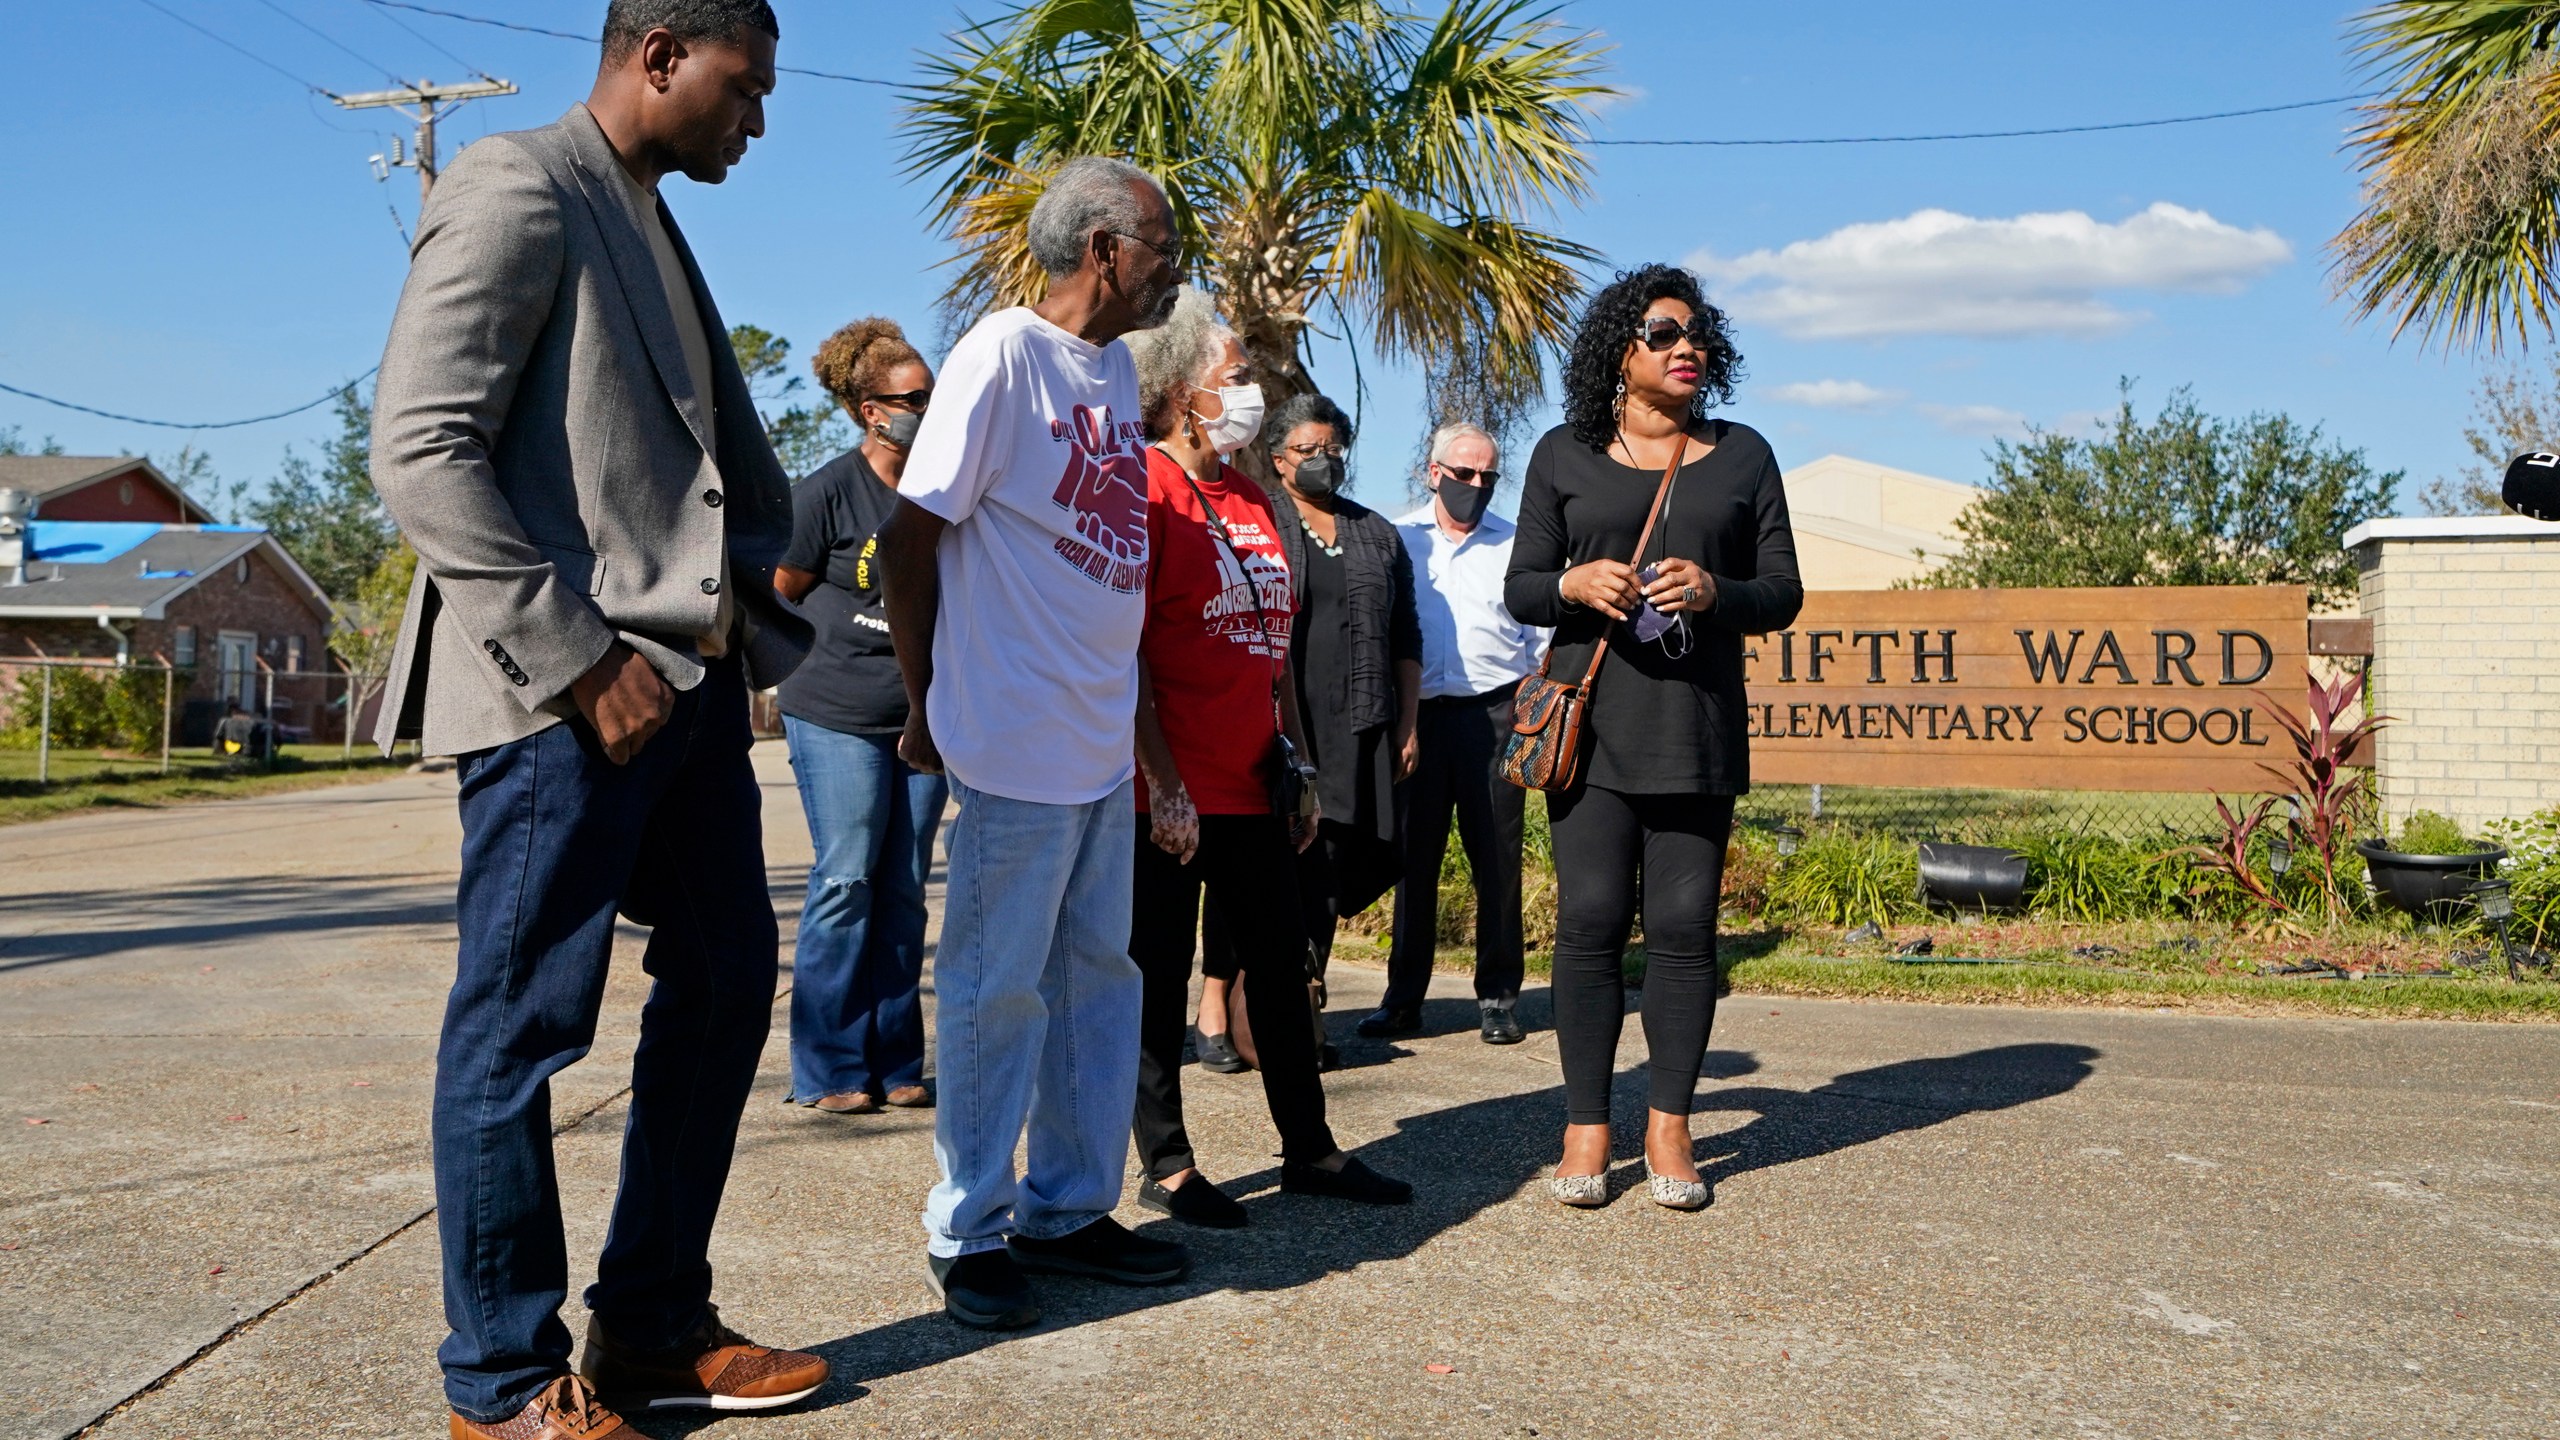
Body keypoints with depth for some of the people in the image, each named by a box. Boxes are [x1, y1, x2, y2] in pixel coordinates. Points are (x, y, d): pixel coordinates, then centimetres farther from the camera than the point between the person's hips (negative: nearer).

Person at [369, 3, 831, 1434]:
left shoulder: (654, 230, 21)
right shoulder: (516, 190, -7)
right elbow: (422, 451, -16)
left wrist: (757, 592, 7)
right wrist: (577, 658, -18)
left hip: (693, 681, 10)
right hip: (566, 698, -10)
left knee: (725, 988, 13)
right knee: (523, 1029, 0)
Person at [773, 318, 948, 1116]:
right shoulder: (828, 491, -8)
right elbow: (779, 595, 0)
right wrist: (823, 658, 5)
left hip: (923, 716, 5)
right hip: (837, 717, -5)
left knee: (904, 892, 8)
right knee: (845, 885, -4)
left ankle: (895, 1063, 16)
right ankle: (830, 1070, 6)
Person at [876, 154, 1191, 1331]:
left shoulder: (1117, 363, 12)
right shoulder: (1005, 352, -12)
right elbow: (909, 539, -12)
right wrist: (930, 707, -5)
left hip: (1106, 740, 8)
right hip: (1019, 740, -8)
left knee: (1097, 977, 14)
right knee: (995, 989, 1)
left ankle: (1069, 1210, 26)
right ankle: (970, 1232, 15)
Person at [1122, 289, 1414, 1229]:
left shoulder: (1252, 501, 15)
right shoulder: (1148, 491, -10)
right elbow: (1122, 651, -16)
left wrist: (1299, 764, 16)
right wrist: (1162, 782, -19)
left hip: (1251, 786, 8)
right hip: (1173, 792, -8)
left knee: (1282, 967, 13)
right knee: (1160, 975, 4)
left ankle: (1308, 1150, 24)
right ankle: (1166, 1168, 14)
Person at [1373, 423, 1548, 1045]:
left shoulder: (1515, 545, 10)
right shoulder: (1398, 540, 10)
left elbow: (1544, 637, 12)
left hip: (1493, 713, 0)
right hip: (1417, 714, 0)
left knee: (1496, 859, 1)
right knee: (1413, 855, 3)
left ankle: (1498, 997, 10)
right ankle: (1403, 998, 11)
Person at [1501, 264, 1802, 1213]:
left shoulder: (1743, 456, 12)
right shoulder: (1565, 455, 10)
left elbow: (1783, 592, 9)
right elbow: (1520, 587, 9)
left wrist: (1716, 592, -12)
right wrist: (1574, 584, -13)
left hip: (1699, 725, 1)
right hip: (1593, 718, -1)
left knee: (1684, 925, -1)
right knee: (1591, 920, -5)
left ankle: (1668, 1128, 9)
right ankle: (1585, 1129, 4)